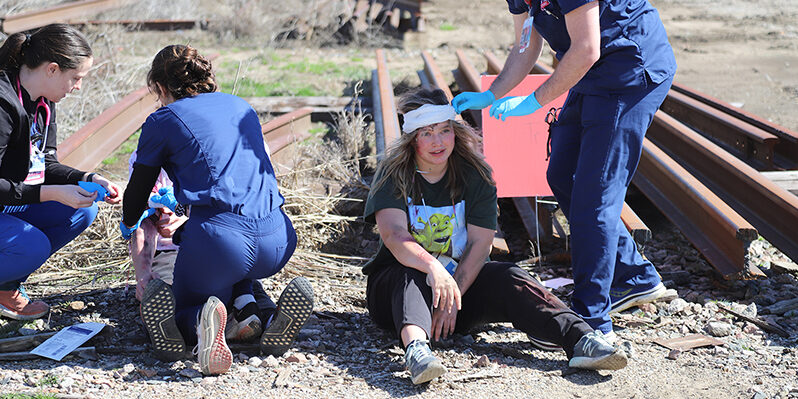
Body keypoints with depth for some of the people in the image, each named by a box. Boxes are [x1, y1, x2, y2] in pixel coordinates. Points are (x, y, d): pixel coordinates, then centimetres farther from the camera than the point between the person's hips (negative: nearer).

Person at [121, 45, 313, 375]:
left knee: (186, 305, 21)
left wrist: (129, 224, 42)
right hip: (278, 240, 5)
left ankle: (201, 322, -16)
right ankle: (248, 303, 3)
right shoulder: (241, 107, 23)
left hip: (219, 238, -5)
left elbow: (137, 192, 18)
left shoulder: (163, 121, 7)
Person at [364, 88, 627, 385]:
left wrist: (453, 295, -23)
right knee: (410, 276, -36)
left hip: (462, 280, 2)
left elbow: (479, 244, -9)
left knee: (506, 277, -25)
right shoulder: (393, 175, -8)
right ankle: (415, 348, -64)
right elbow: (394, 235, -25)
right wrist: (433, 268, -44)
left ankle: (580, 338, -44)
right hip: (394, 284, -2)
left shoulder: (475, 175, -1)